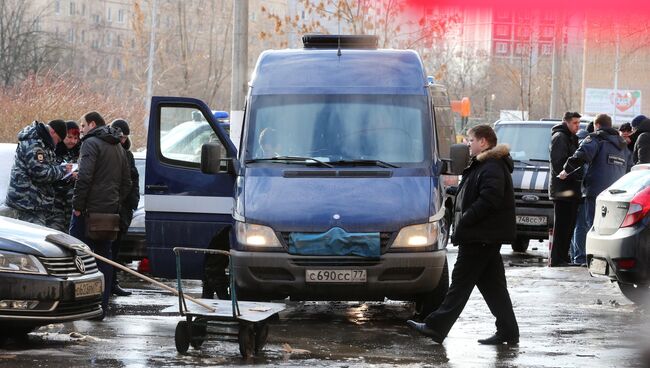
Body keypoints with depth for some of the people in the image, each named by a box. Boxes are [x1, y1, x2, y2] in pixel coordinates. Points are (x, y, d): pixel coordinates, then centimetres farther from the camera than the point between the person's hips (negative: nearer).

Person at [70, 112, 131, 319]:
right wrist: (116, 203, 17)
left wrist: (78, 205, -14)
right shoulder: (118, 148, 21)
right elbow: (127, 182, 22)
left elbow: (84, 177, -18)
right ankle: (101, 307, 8)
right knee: (103, 257, 9)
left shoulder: (91, 143, -7)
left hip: (89, 209, -8)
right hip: (109, 212, 8)